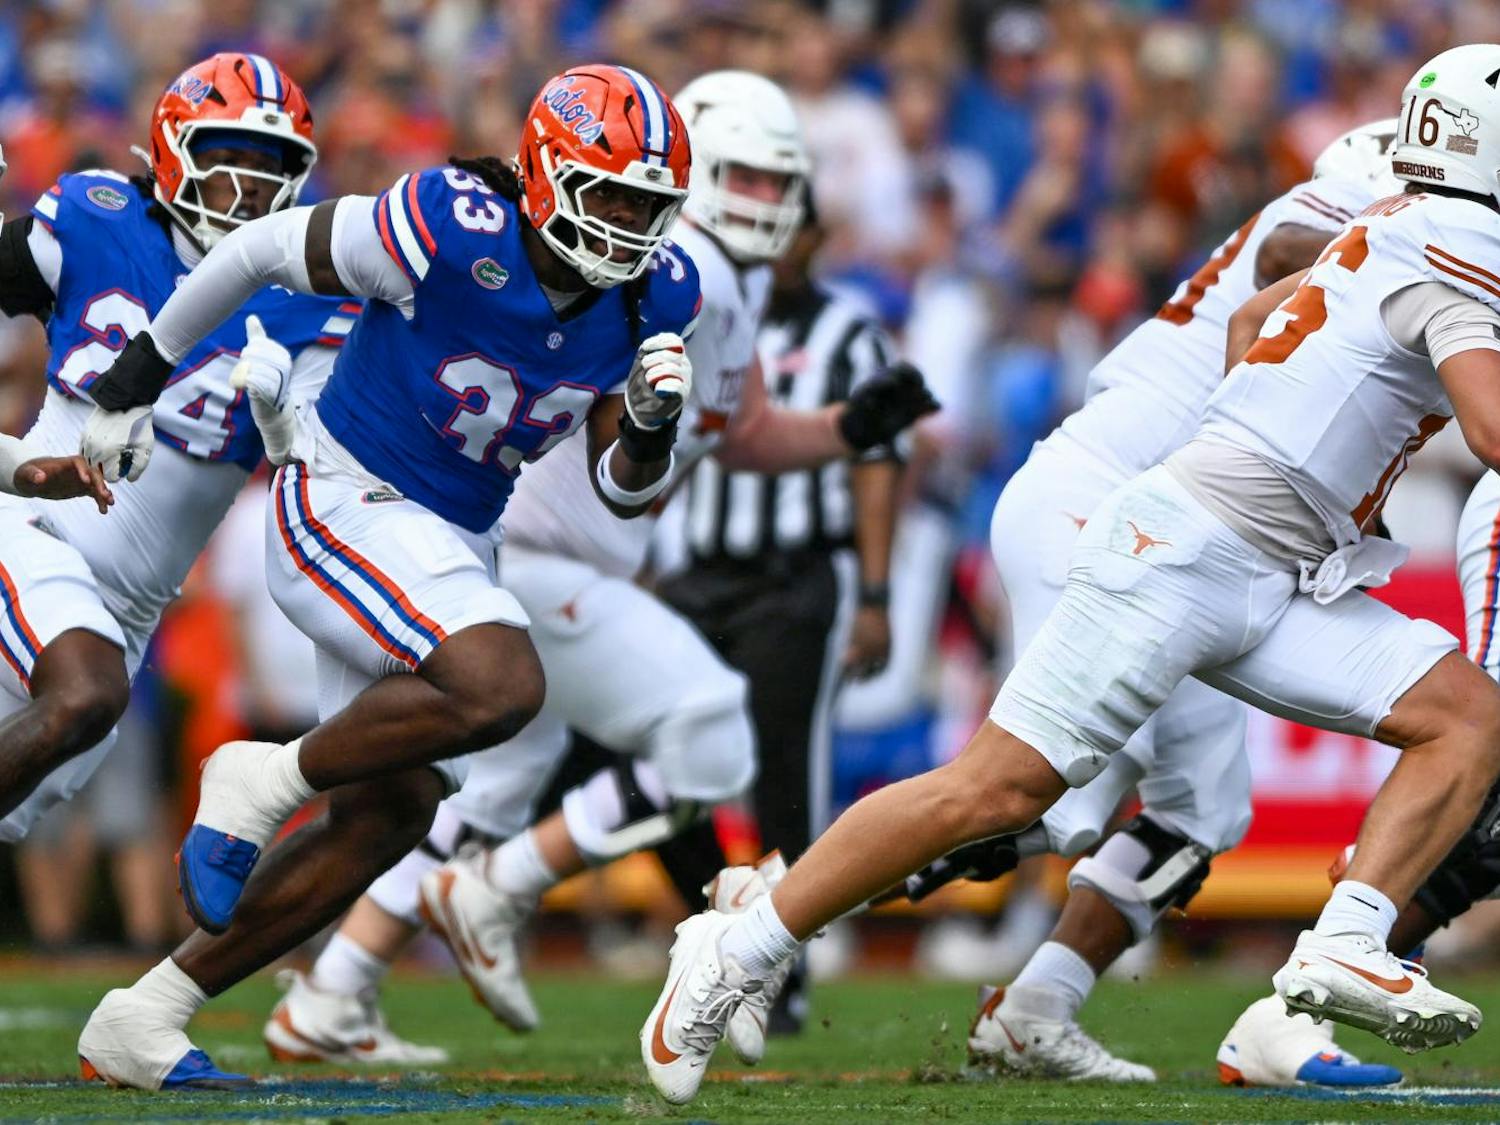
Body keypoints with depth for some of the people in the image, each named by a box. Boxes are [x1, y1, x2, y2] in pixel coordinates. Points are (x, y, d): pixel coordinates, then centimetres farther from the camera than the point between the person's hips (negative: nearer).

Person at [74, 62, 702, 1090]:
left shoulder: (653, 297, -3)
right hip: (345, 509, -8)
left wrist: (650, 427, -20)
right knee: (500, 689, -31)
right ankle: (268, 782, -7)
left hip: (452, 545, 8)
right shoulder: (453, 230, -23)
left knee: (388, 811, 4)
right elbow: (264, 249, -9)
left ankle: (143, 1019, 13)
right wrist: (138, 378, 2)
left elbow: (624, 494, 4)